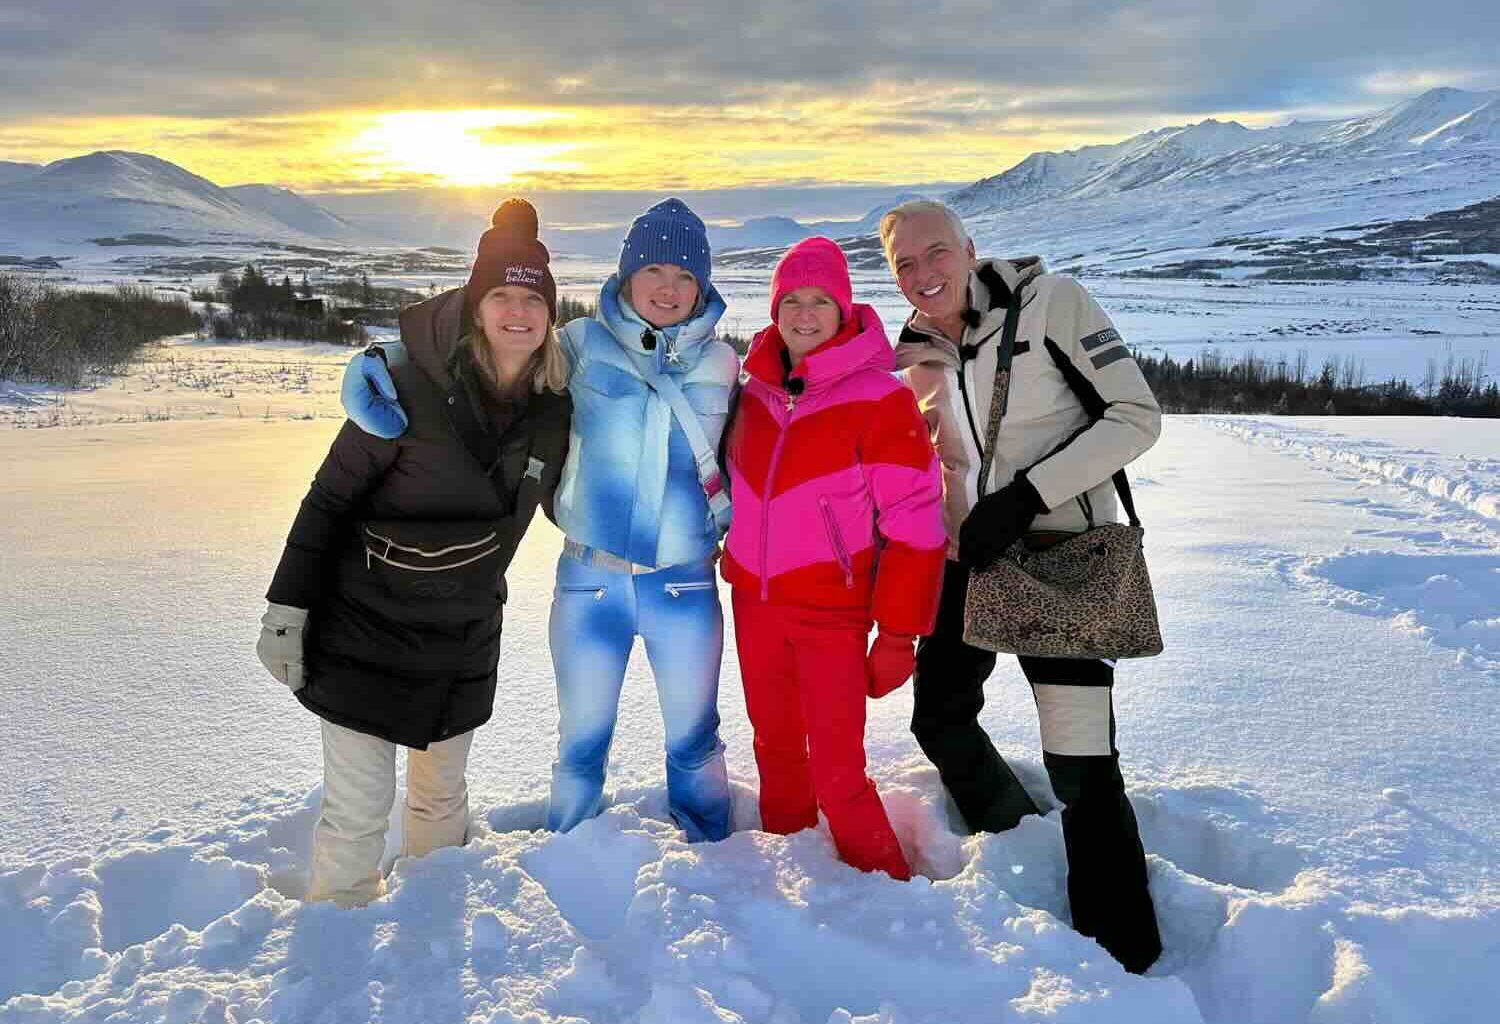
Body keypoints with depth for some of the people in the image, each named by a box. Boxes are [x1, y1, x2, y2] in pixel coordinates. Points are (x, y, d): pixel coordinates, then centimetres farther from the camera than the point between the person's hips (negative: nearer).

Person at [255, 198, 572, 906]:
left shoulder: (552, 408, -4)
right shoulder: (413, 388, -19)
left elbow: (557, 499, 14)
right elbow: (329, 499, -13)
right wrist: (287, 609, -13)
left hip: (464, 638, 5)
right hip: (365, 629, -5)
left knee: (443, 793, 20)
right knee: (358, 807, -1)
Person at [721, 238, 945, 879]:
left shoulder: (878, 398, -13)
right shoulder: (754, 389, 3)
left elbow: (913, 526, -13)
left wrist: (898, 636, -13)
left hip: (832, 608, -5)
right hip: (755, 598, 5)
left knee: (837, 773, -5)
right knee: (775, 748, 17)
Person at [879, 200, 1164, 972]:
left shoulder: (1050, 302, -11)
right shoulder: (918, 356, 6)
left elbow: (1137, 416, -14)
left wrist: (1028, 493, -20)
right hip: (968, 556, 7)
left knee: (1080, 763, -11)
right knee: (940, 721, 16)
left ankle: (1124, 956, 9)